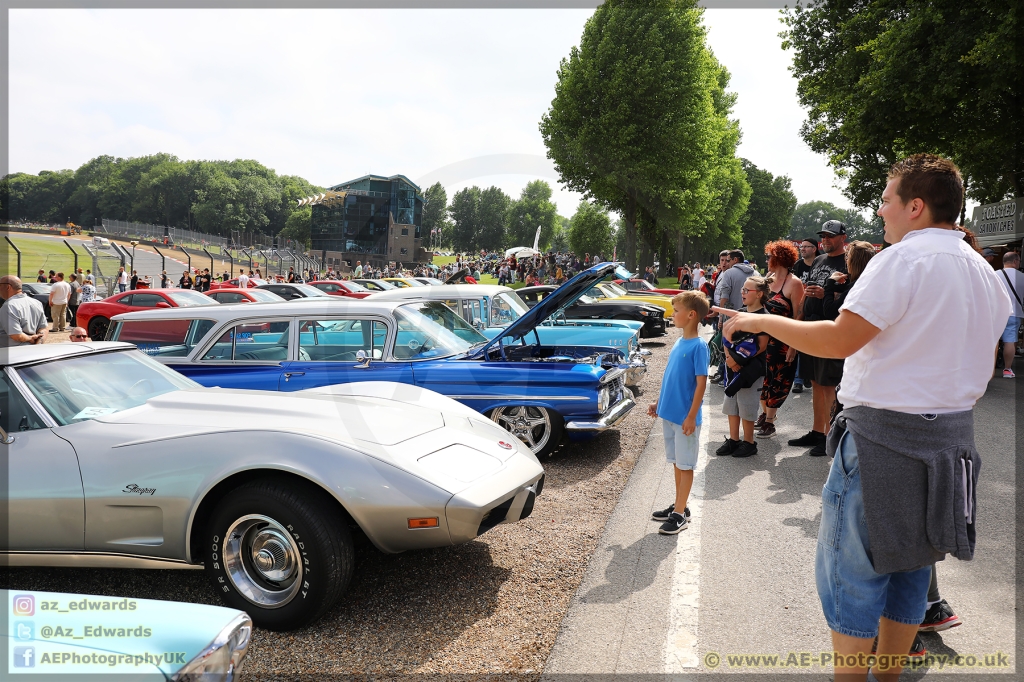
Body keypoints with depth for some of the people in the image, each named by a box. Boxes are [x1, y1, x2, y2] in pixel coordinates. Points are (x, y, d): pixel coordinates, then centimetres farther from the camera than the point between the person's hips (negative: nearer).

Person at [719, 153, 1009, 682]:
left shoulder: (903, 260, -16)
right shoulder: (986, 274, 11)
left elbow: (839, 340, -23)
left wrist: (762, 321, -13)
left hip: (885, 435, -9)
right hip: (953, 437, 9)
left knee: (851, 569, 3)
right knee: (911, 563, 19)